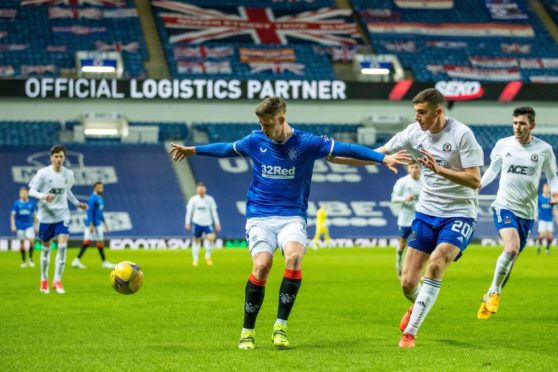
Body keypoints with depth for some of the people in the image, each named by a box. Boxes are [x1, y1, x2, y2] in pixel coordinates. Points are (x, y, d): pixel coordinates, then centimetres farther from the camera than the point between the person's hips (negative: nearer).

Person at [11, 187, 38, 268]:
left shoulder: (32, 203, 3)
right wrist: (13, 225, -5)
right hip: (20, 227, 0)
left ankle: (31, 258, 0)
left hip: (29, 226, 0)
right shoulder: (16, 203, 0)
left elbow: (35, 215, 11)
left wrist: (35, 225, 9)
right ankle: (23, 261, 18)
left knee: (31, 241, -18)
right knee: (22, 243, 5)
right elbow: (13, 215, 3)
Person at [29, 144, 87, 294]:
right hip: (46, 215, -2)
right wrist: (42, 196, -29)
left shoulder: (69, 174, 1)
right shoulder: (43, 173, -10)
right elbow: (31, 191, -10)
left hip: (62, 215, 2)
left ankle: (57, 280, -5)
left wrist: (77, 203, 8)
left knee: (63, 246, -15)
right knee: (46, 248, 9)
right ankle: (44, 280, 28)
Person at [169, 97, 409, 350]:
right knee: (261, 265, -22)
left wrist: (383, 158, -17)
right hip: (260, 217, 1)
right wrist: (193, 150, 33)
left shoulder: (305, 142, -5)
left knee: (294, 257, -30)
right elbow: (226, 149, 22)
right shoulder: (255, 141, 4)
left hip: (292, 217, -1)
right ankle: (248, 330, -6)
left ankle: (281, 326, -17)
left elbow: (345, 149, -9)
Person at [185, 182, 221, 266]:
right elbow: (189, 211, 3)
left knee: (211, 237, -18)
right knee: (197, 240, 4)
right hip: (197, 223, 0)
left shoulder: (210, 199, 4)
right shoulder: (193, 199, 0)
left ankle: (207, 256, 1)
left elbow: (214, 211, 8)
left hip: (208, 223, 0)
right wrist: (187, 223, -4)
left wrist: (217, 223, 6)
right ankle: (195, 259, 17)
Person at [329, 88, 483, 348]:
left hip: (459, 214, -5)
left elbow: (474, 181, -19)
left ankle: (410, 332, -17)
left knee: (436, 263, -28)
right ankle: (418, 306, 38)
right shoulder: (414, 133, 0)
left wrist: (439, 170, -29)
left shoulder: (462, 134, -15)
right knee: (408, 283, -1)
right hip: (427, 212, 5)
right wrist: (337, 158, 4)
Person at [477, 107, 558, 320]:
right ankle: (495, 291, -7)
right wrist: (476, 185, 2)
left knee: (511, 259, 7)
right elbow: (493, 169, 15)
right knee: (512, 248, -26)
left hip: (527, 212, 2)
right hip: (504, 206, -2)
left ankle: (490, 297, 25)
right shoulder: (503, 145, -1)